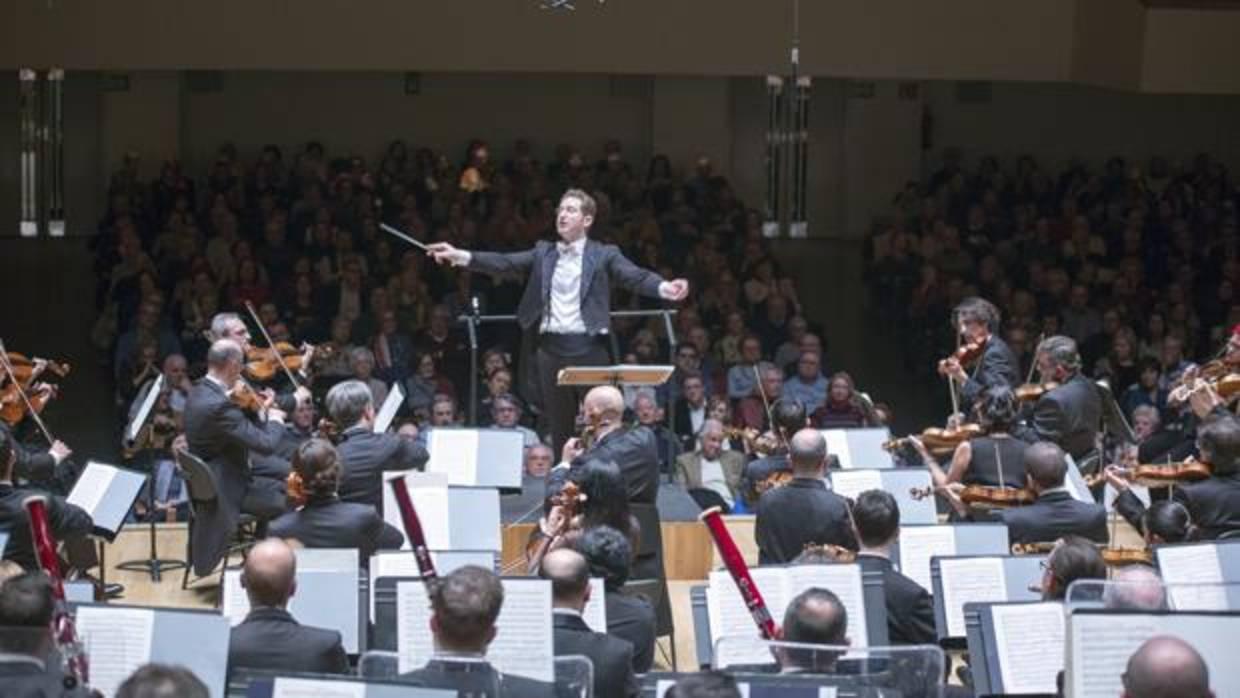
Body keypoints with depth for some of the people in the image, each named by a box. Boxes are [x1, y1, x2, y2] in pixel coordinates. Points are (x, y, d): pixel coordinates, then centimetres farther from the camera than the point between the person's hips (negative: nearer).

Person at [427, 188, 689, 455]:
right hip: (551, 347, 3)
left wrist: (663, 287, -31)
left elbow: (635, 276, -10)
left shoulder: (604, 254, 3)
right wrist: (462, 256, -8)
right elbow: (505, 263, 5)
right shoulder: (542, 253, 14)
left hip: (589, 347, -3)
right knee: (559, 426, 7)